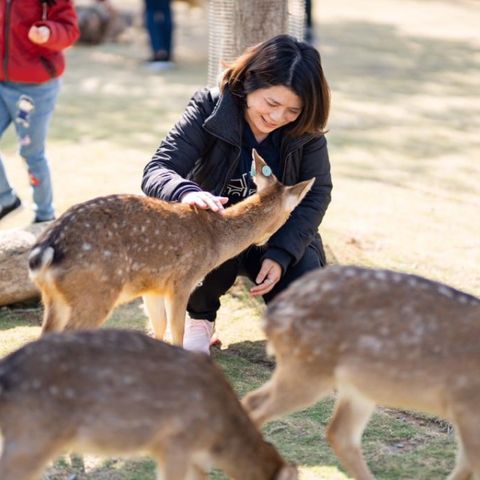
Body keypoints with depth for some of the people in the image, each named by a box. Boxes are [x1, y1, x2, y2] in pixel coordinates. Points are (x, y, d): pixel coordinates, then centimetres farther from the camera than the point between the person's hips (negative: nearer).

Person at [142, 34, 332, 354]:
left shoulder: (306, 130, -13)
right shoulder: (210, 109, -19)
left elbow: (317, 192, -9)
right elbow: (156, 171, -26)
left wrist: (281, 253, -23)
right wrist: (186, 192, -50)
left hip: (280, 236, 2)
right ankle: (200, 320, -6)